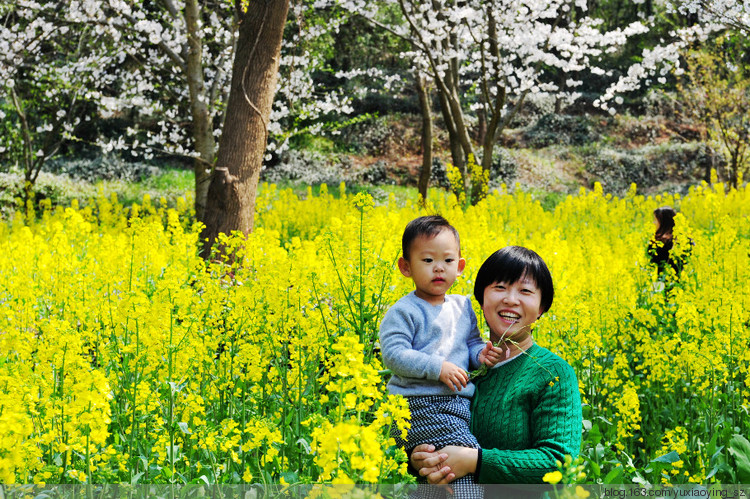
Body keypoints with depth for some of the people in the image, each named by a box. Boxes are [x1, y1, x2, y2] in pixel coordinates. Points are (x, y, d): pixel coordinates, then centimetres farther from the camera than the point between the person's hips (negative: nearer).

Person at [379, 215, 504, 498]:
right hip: (420, 405, -7)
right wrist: (438, 368, -20)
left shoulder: (463, 307, 14)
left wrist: (481, 353, -1)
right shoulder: (403, 312, -7)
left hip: (458, 402, 7)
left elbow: (471, 343, 22)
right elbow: (394, 355, -14)